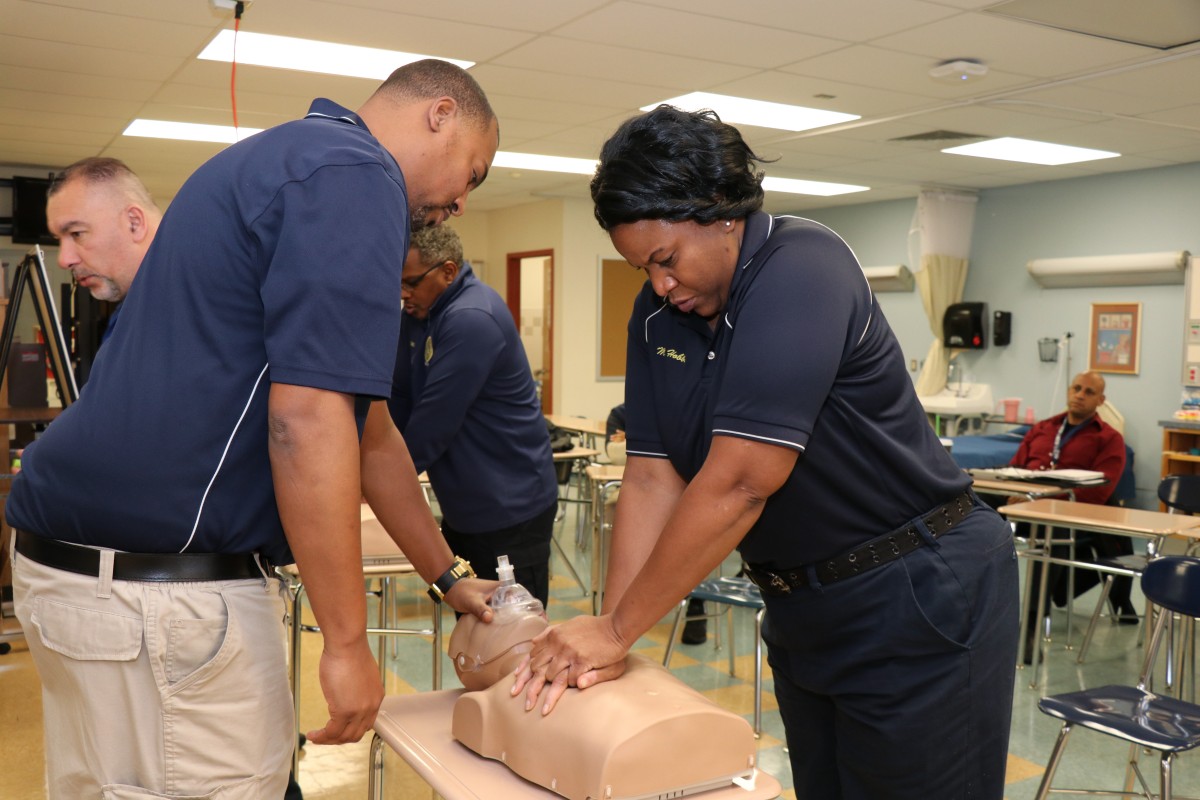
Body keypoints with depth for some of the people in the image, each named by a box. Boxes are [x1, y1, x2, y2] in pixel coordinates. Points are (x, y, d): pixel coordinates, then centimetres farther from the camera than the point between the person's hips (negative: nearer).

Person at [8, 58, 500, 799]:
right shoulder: (355, 173, -11)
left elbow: (363, 428, 23)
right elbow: (307, 422, -23)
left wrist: (448, 576, 27)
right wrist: (348, 642, -15)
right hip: (168, 590, -10)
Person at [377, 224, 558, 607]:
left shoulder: (472, 320, -22)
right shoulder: (419, 313, 9)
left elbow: (434, 425, -23)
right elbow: (398, 400, 10)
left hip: (510, 510, -9)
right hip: (462, 508, 9)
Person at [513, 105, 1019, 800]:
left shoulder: (802, 269, -23)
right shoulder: (658, 312, 0)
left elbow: (737, 486, -29)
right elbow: (653, 478, -4)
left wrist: (616, 630, -21)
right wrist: (605, 643, -13)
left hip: (919, 595, -7)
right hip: (802, 609, 7)